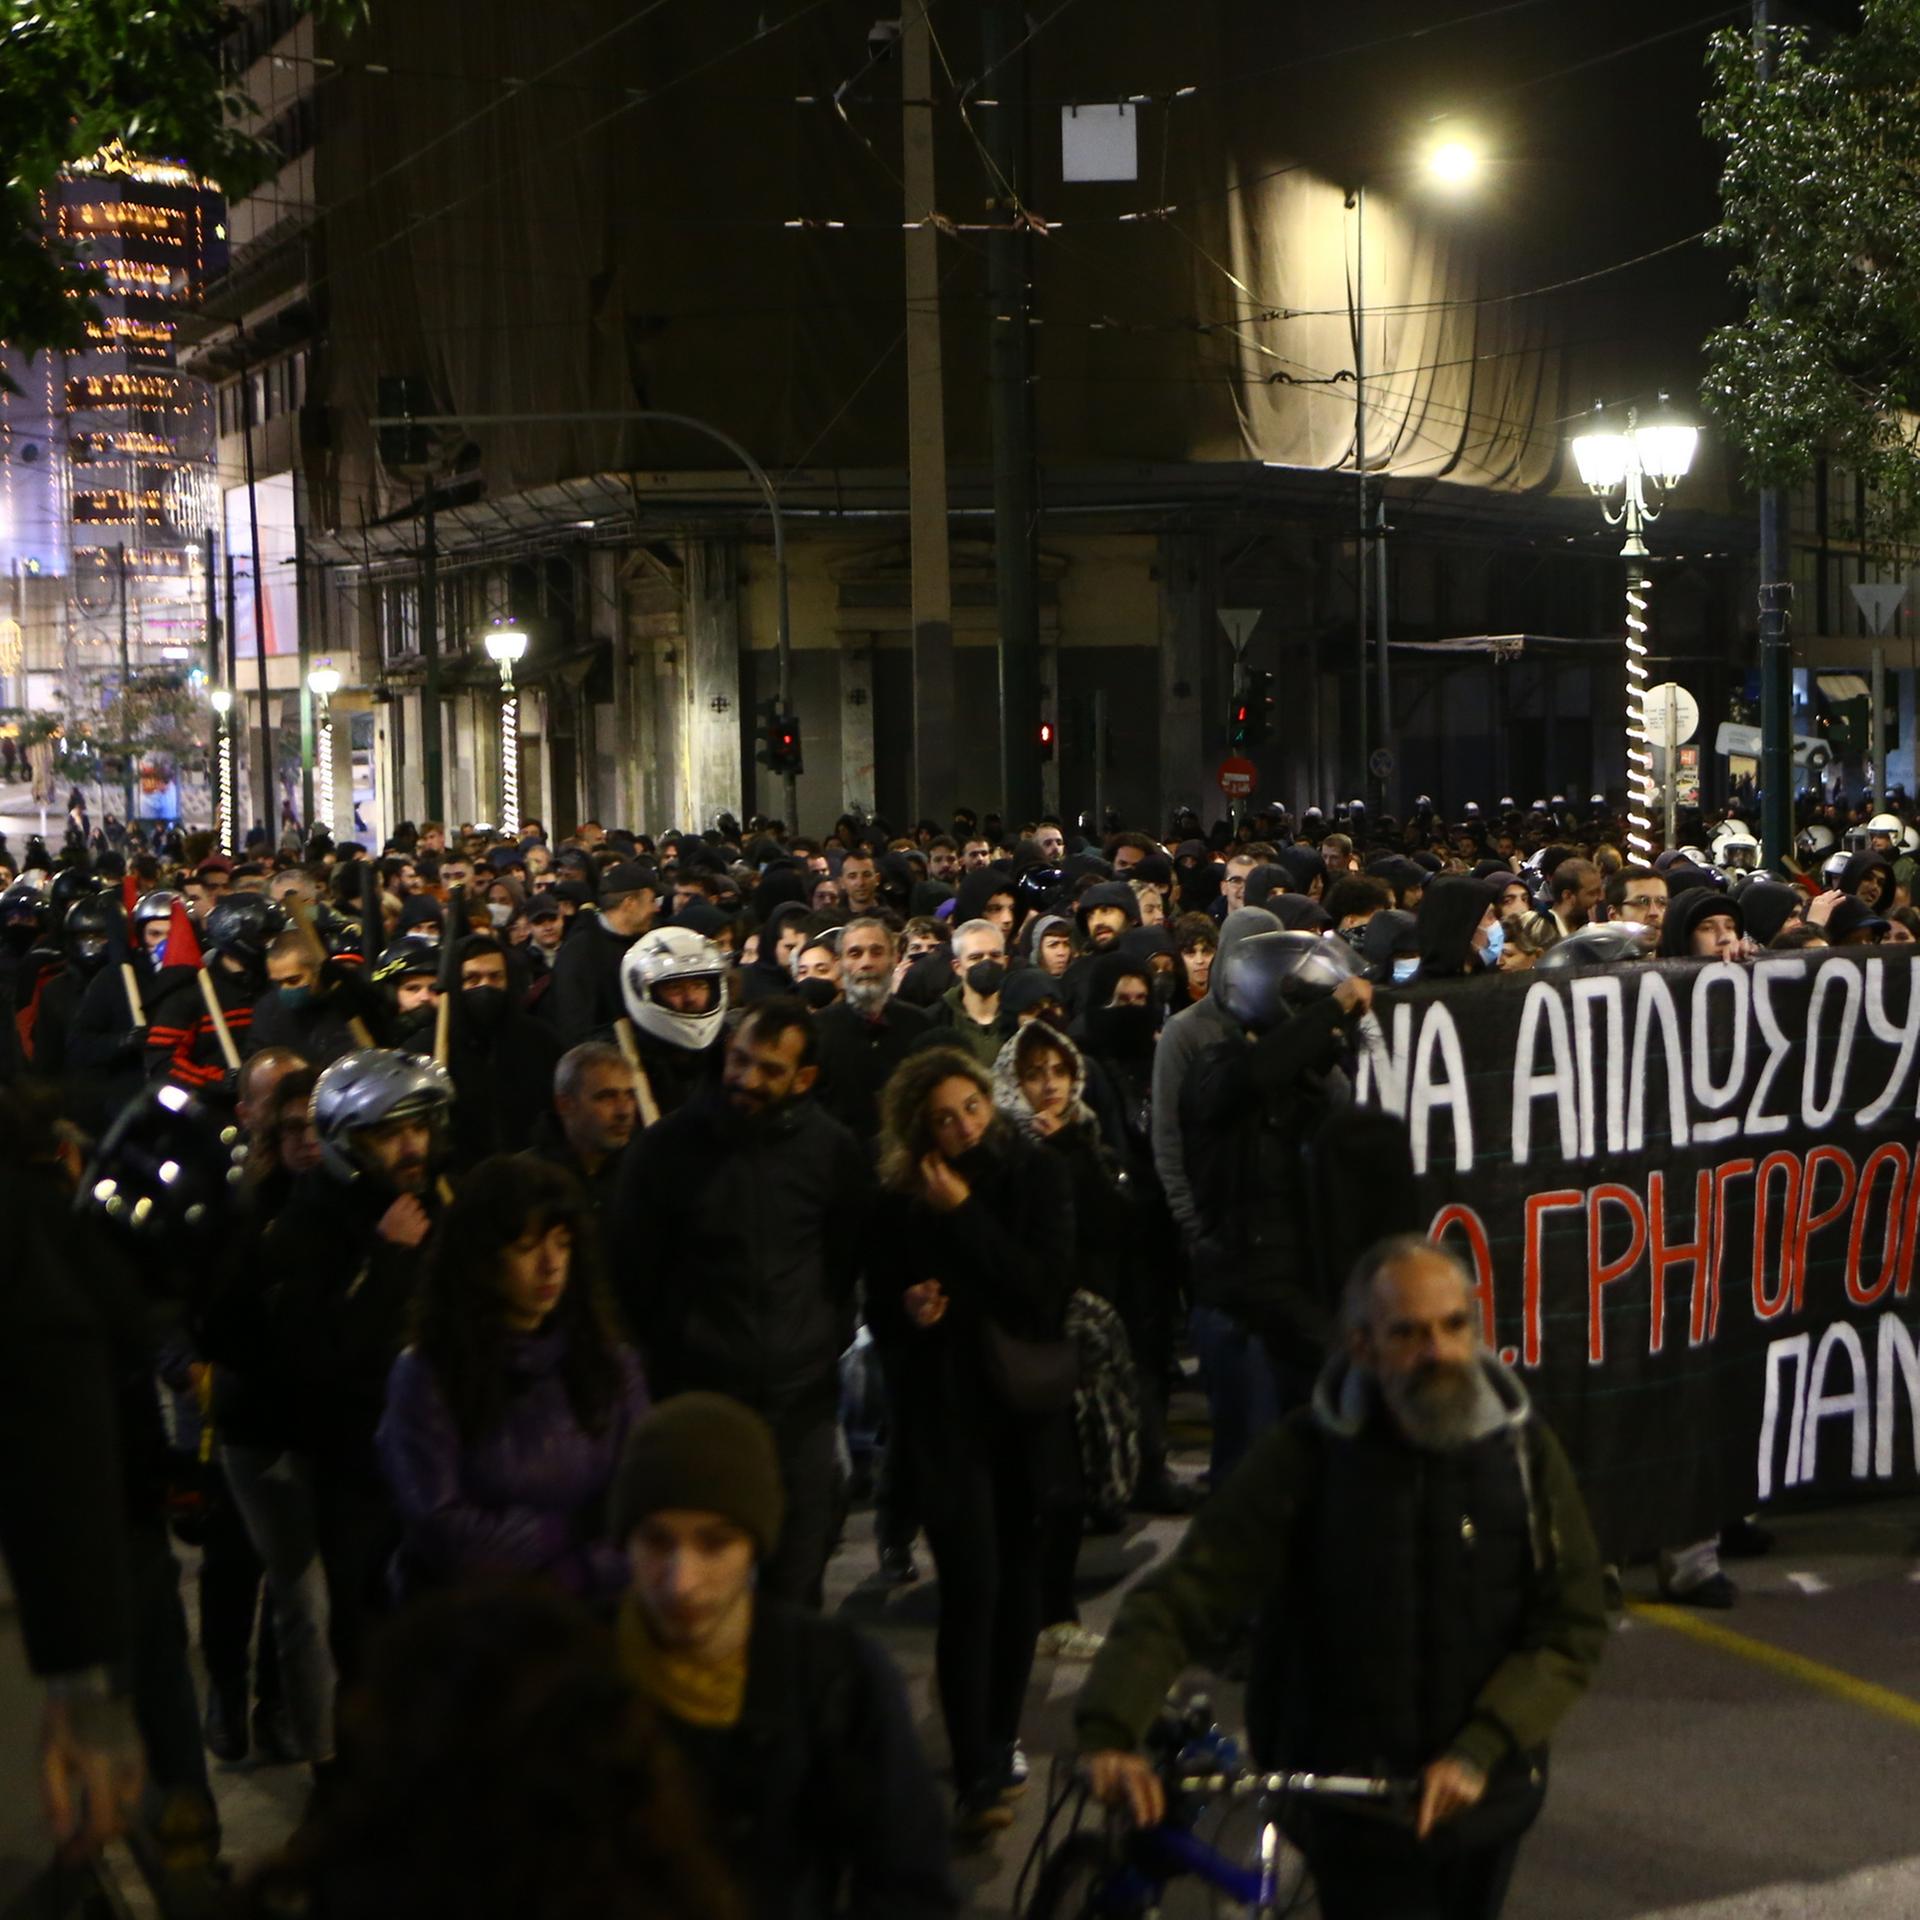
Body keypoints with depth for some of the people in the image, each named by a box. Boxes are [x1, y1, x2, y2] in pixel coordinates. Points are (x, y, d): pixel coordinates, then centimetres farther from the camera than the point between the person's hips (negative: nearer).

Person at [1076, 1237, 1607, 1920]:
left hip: (1485, 1799, 3)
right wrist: (1109, 1733, -32)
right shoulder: (1307, 1456, -15)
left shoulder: (1523, 1449, -8)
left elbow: (1573, 1628, -8)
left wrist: (1479, 1750, -20)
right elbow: (1180, 1599, -18)